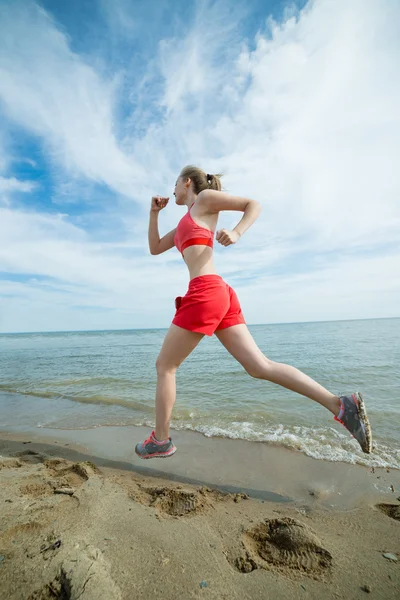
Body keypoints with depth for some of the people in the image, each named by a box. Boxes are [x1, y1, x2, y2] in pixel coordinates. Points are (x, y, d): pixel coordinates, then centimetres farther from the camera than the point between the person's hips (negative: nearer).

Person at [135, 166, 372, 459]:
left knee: (164, 366, 6)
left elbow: (254, 204, 7)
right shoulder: (187, 222, 32)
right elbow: (155, 248, 33)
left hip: (205, 293, -9)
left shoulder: (205, 197, 10)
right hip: (220, 295, 9)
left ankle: (161, 440, 20)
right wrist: (155, 212, 28)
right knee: (260, 366, 2)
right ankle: (340, 404, -2)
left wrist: (236, 233, -11)